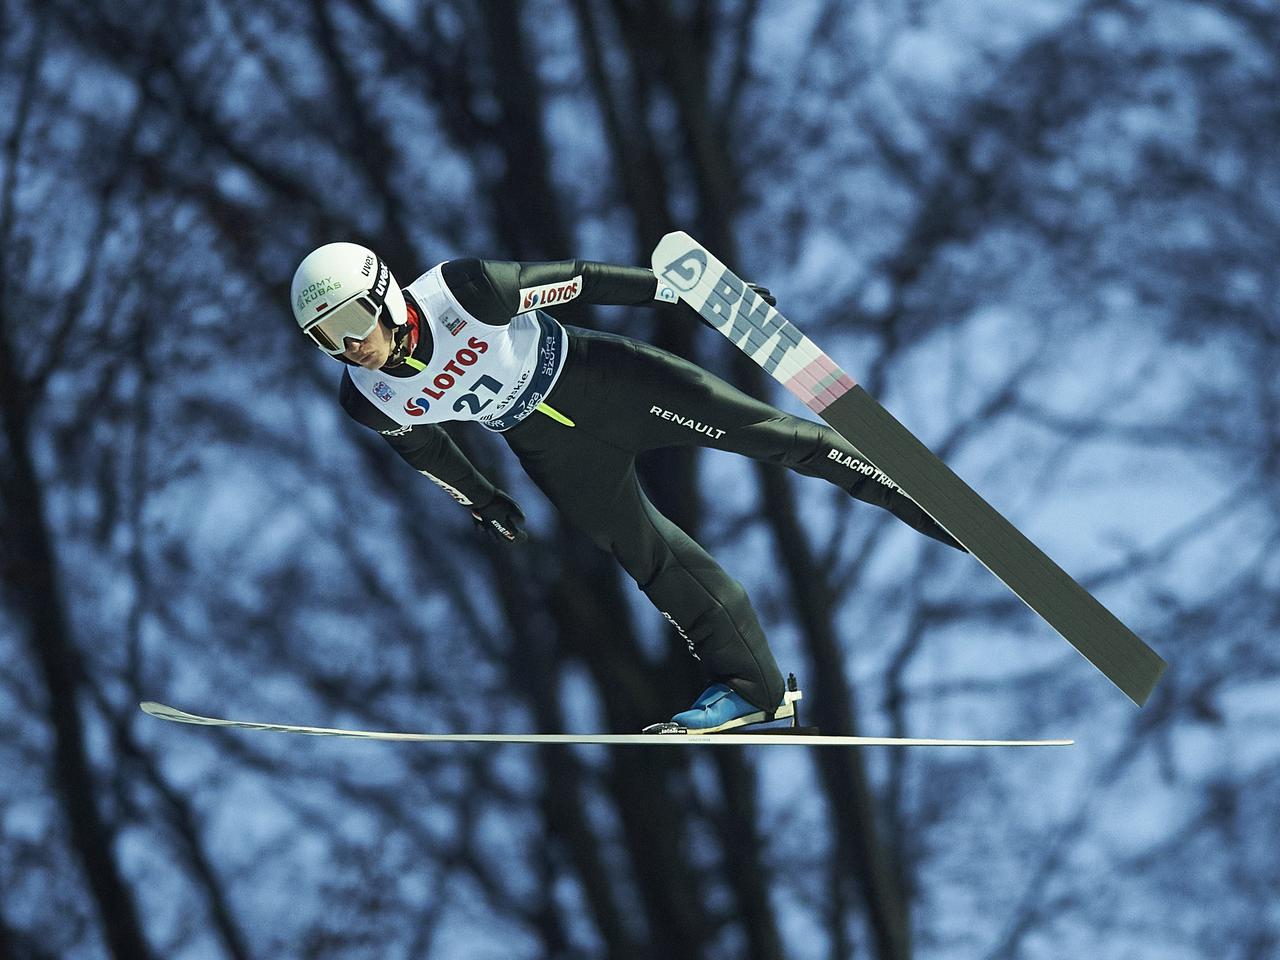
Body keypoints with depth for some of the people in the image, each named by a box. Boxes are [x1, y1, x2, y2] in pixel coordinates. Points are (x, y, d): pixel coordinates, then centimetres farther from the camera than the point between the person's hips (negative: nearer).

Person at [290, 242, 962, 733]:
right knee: (648, 559, 1)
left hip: (594, 375, -3)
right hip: (548, 446, 3)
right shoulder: (369, 401, -19)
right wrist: (482, 502, 19)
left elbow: (575, 281, -20)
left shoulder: (461, 291, -31)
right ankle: (751, 686, 13)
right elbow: (418, 444, 5)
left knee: (759, 430, -6)